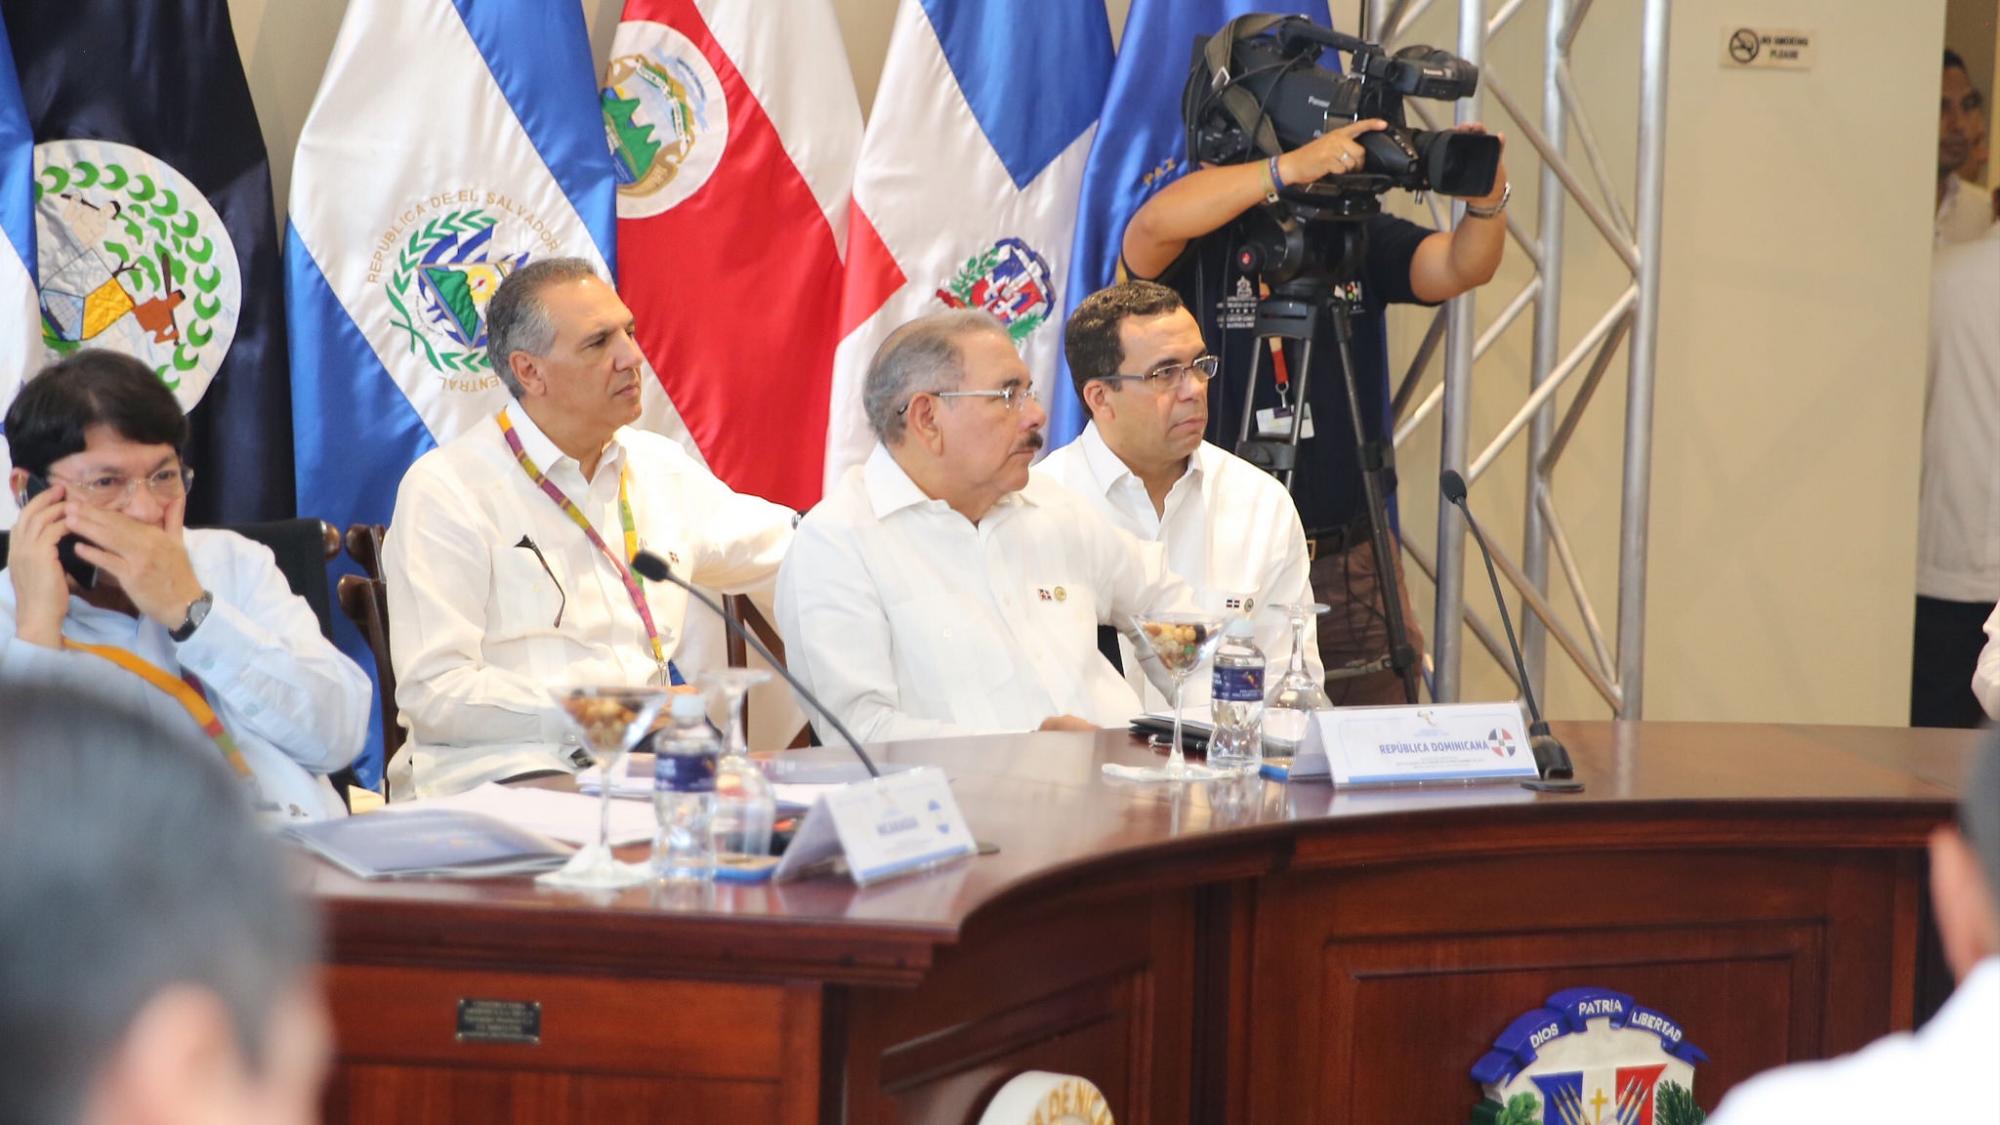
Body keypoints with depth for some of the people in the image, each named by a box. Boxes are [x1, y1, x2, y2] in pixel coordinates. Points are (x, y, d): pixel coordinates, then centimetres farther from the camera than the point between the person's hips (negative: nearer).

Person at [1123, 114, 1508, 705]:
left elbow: (1462, 267, -5)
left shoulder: (1357, 234, 8)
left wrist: (1487, 202, -27)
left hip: (1356, 565, 4)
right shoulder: (1200, 249, -4)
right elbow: (1155, 223, -27)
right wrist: (1290, 168, -35)